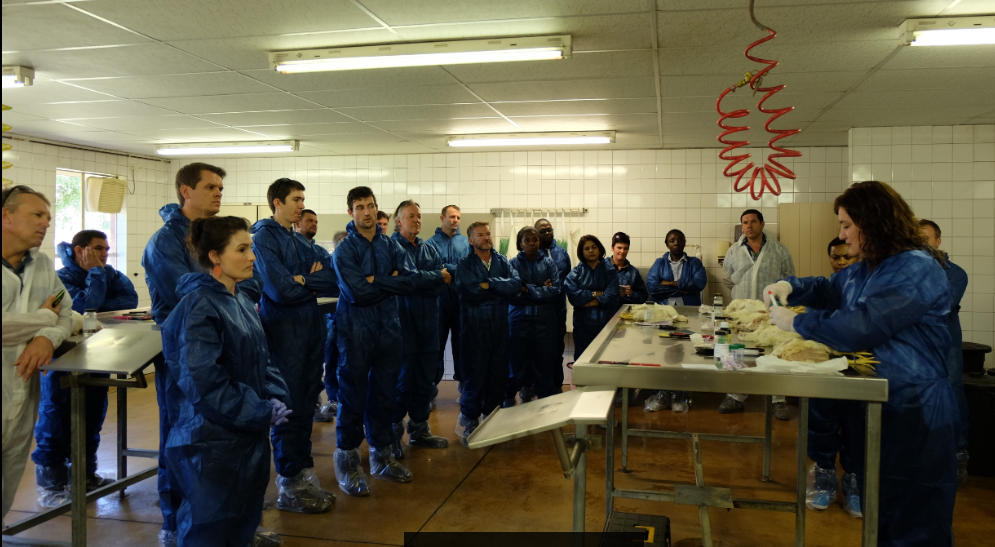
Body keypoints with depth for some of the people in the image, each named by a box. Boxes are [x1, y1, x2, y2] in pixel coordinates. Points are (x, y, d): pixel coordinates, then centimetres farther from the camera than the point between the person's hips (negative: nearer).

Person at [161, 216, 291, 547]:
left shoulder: (242, 301, 9)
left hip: (250, 435, 9)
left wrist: (275, 399, -4)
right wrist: (261, 413, -19)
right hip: (212, 439, -8)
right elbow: (203, 380, -25)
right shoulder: (198, 306, -18)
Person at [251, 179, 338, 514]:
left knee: (306, 405, 13)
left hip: (311, 329, 7)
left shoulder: (301, 242, 15)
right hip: (283, 331, -7)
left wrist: (303, 279, -13)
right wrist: (314, 283, -2)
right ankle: (290, 488, 10)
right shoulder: (264, 237, -8)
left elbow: (333, 278, 4)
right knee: (290, 408, -1)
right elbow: (281, 290, -19)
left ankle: (304, 474, 24)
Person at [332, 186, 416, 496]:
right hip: (356, 331, -4)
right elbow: (357, 292, -18)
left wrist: (374, 280, -14)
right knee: (353, 397, 2)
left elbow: (410, 281, -6)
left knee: (385, 395, 12)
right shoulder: (344, 249, -6)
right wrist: (391, 282, -6)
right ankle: (347, 461, 16)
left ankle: (382, 456, 26)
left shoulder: (390, 246, 8)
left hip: (388, 329, 5)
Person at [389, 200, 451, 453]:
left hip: (428, 320, 6)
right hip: (403, 320, -6)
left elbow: (446, 282, 2)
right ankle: (393, 433, 8)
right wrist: (436, 277, -7)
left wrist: (420, 281, -15)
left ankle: (419, 430, 23)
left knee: (426, 378, 11)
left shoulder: (429, 249, 14)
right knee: (403, 378, -3)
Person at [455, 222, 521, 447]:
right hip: (474, 328, -4)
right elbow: (470, 291, -19)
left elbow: (516, 283, -8)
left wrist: (489, 284, -15)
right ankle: (468, 422, 14)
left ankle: (490, 417, 26)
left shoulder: (502, 262, 10)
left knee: (499, 375, 9)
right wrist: (501, 289, -8)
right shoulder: (465, 264, -2)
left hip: (500, 327, 4)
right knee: (475, 376, -2)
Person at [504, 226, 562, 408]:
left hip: (545, 321, 1)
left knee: (545, 365, 7)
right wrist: (541, 290, -10)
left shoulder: (548, 262, 6)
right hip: (519, 320, -1)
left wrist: (528, 290, -11)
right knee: (515, 364, 5)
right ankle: (509, 399, 24)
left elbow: (556, 290, -6)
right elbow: (511, 293, -11)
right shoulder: (513, 263, 1)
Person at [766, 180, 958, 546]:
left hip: (913, 413, -9)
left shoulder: (916, 269, -20)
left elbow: (859, 328, -27)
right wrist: (790, 287, 6)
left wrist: (795, 322, -16)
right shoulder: (864, 269, 10)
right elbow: (829, 290, 28)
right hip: (874, 405, 9)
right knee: (875, 510, 20)